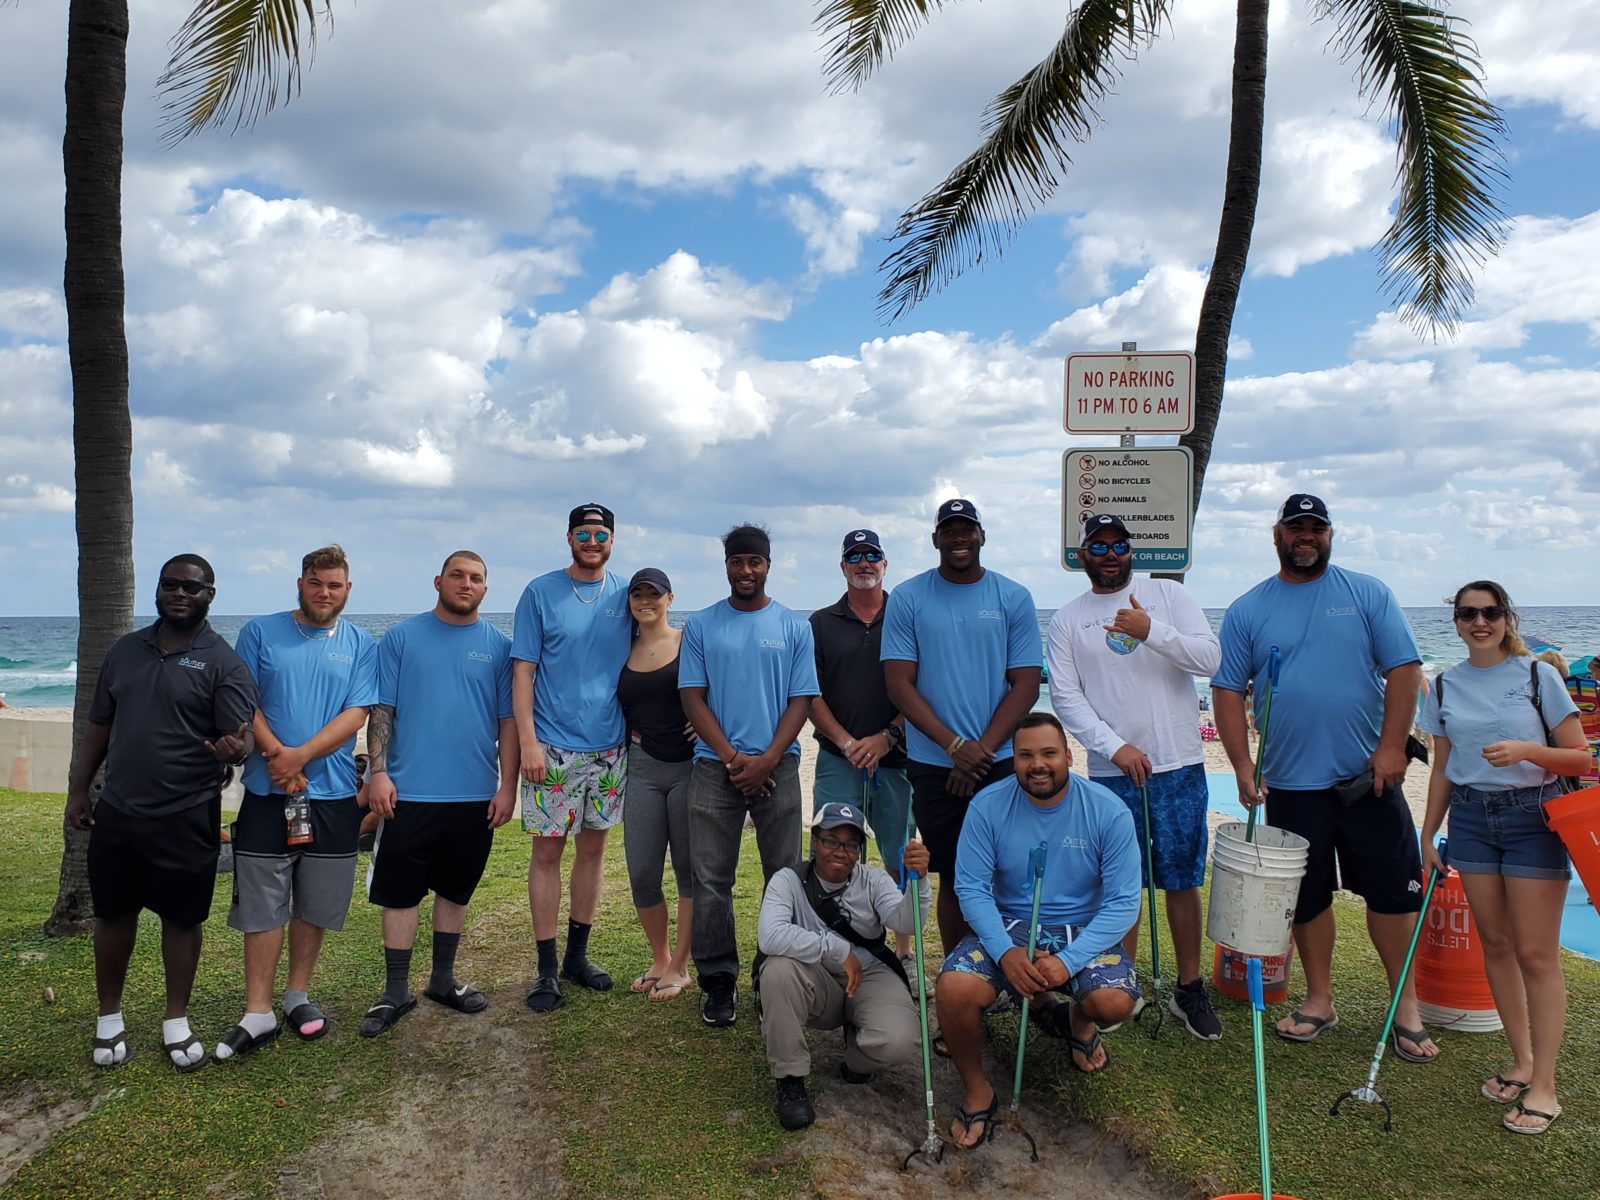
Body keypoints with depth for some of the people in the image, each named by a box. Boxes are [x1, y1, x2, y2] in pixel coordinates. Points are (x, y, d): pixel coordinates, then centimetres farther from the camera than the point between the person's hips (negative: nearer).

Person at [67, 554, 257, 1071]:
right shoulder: (124, 650, 8)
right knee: (113, 914, 14)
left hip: (186, 819, -4)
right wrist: (78, 789, 11)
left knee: (181, 918, 8)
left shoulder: (224, 663, -7)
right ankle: (109, 1017, 32)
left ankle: (176, 1022, 24)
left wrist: (235, 748, -39)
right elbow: (98, 726, 14)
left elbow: (239, 736, -16)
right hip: (116, 814, 4)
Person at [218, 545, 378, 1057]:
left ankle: (298, 995, 27)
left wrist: (300, 756, -16)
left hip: (333, 793, 1)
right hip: (267, 791, -1)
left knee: (315, 904, 11)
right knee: (262, 904, 2)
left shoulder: (361, 645, 4)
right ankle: (258, 1014, 10)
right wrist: (276, 754, -15)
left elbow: (356, 714, -5)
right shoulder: (260, 633, 4)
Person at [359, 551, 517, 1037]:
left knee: (455, 890, 14)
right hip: (409, 794, -2)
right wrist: (377, 772, -10)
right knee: (400, 893, 3)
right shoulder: (402, 638, 1)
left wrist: (508, 786, -1)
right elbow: (381, 710, -1)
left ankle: (443, 979, 29)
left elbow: (508, 721, 4)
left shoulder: (499, 646, 4)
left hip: (475, 797, 2)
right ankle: (396, 991, 16)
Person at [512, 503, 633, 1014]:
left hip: (609, 747, 4)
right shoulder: (540, 593, -3)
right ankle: (547, 968, 10)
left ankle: (577, 955, 25)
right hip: (553, 747, -3)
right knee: (547, 851, 0)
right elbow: (522, 671, -5)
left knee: (593, 848, 11)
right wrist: (528, 741, -13)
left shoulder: (624, 596, 6)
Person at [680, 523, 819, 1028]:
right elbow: (692, 697, 3)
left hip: (777, 767, 0)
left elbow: (801, 700, 3)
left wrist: (767, 759, -10)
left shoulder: (794, 627, 6)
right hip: (715, 767, 0)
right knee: (710, 879, 1)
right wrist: (731, 757, -8)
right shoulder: (701, 626, 7)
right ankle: (719, 980, 12)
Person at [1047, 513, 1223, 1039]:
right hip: (1111, 772, 1)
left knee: (1182, 881, 6)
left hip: (1179, 767, 0)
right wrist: (1116, 747, -12)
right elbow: (1065, 697, -1)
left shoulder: (1168, 594, 4)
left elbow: (1211, 658, -6)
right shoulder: (1067, 619, 5)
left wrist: (1152, 631, -22)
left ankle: (1190, 989, 20)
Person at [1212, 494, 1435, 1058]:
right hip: (1291, 783, 1)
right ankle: (1319, 1000, 26)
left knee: (1392, 890, 5)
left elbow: (1404, 668, -2)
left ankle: (1405, 1004, 21)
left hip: (1368, 777, -1)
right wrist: (1243, 766, -6)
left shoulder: (1367, 594, 3)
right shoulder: (1247, 610, 4)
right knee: (1306, 896, 11)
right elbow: (1227, 690, 2)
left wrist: (1391, 746, -11)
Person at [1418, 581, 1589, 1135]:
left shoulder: (1538, 675, -4)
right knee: (1495, 945, 9)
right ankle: (1521, 1062, 22)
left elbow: (1581, 758, -4)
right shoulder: (1444, 687, 6)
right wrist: (1427, 836, 10)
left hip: (1533, 817, -4)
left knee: (1536, 953, -4)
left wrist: (1527, 749, -22)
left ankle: (1544, 1085, 4)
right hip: (1471, 819, 4)